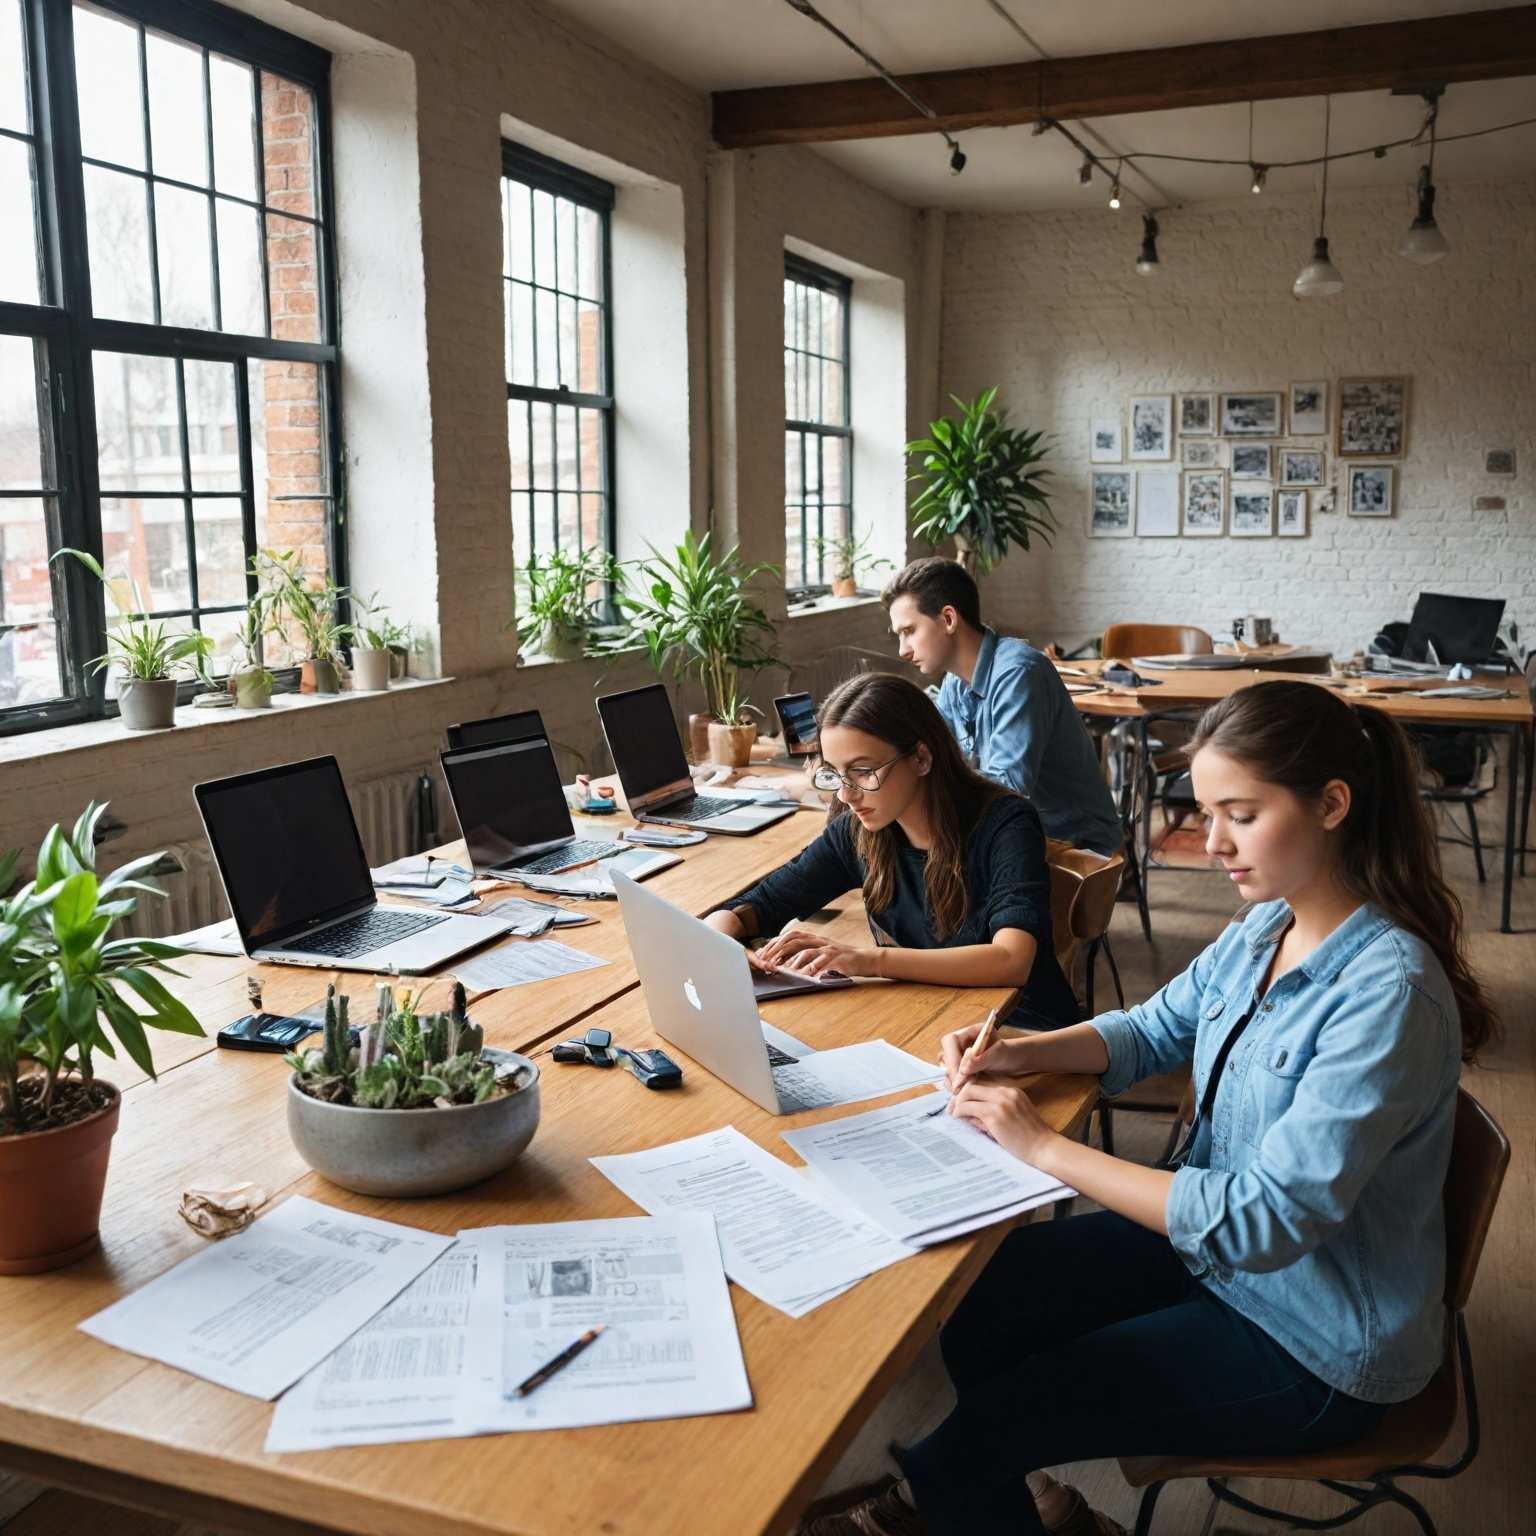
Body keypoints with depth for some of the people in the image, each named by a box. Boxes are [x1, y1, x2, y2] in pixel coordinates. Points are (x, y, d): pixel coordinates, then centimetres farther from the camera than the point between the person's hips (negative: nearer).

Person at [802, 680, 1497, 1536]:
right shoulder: (1266, 927, -5)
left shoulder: (1387, 992, -29)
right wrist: (1020, 1055, -8)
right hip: (1217, 1243, 8)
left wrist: (1044, 1146, -27)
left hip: (1315, 1347, -7)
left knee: (975, 1433, -9)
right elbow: (1155, 1030, 11)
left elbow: (1269, 1221, -31)